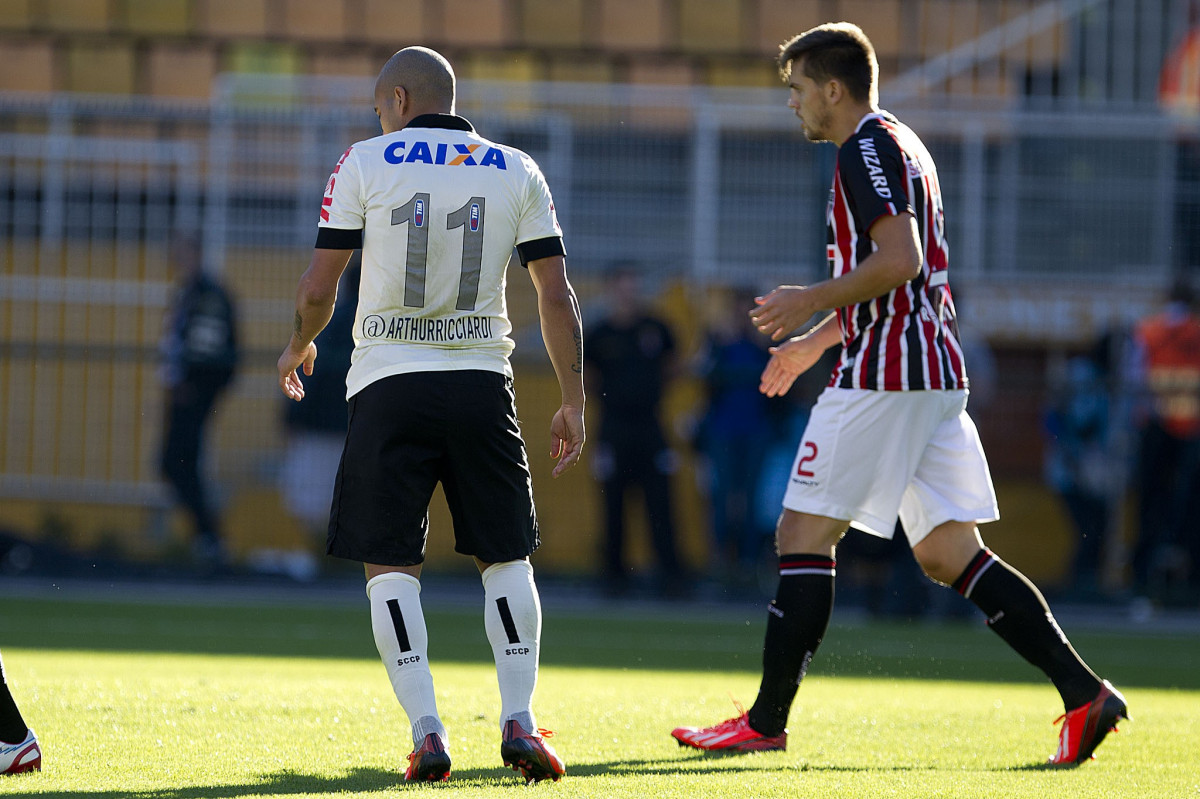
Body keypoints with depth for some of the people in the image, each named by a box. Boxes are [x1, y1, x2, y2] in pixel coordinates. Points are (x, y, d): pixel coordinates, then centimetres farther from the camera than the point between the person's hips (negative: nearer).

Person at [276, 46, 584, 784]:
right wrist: (573, 402, 9)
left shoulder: (365, 164, 1)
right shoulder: (517, 171, 8)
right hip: (482, 383, 2)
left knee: (391, 565, 2)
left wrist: (300, 345, 21)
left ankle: (427, 730, -11)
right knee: (506, 559, 12)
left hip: (391, 384, -2)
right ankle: (519, 718, -3)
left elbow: (319, 289, 0)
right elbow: (557, 295, 3)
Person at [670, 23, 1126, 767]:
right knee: (949, 552, 6)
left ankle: (767, 721, -4)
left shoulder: (870, 148, -9)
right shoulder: (902, 146, 22)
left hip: (884, 373, -10)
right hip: (936, 372, 10)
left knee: (805, 534, -4)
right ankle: (1084, 692, -4)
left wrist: (812, 302, -12)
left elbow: (900, 261, -21)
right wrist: (817, 341, 33)